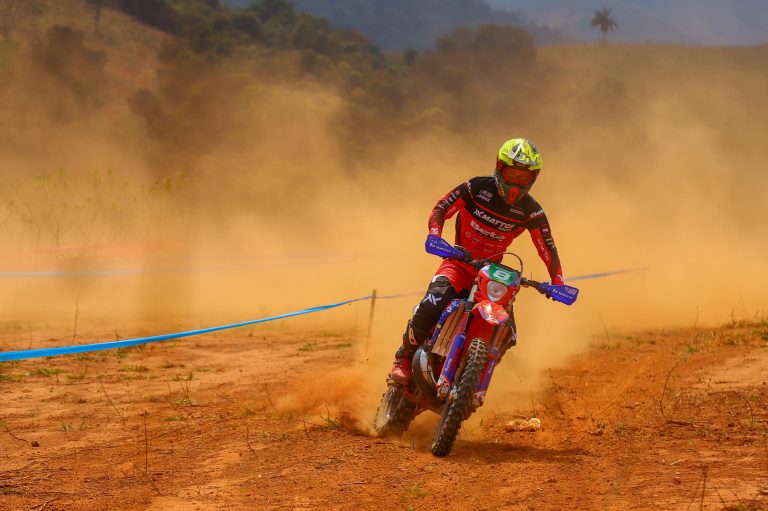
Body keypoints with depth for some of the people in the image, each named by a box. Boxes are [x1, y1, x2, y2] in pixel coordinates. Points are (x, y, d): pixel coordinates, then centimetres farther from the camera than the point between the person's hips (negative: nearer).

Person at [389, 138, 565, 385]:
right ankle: (404, 358, -11)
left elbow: (548, 250, -5)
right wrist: (435, 235, -31)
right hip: (460, 261, -3)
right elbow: (441, 208, -11)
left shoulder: (531, 211, -4)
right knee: (433, 304, -32)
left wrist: (558, 283, -20)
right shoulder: (478, 187, -9)